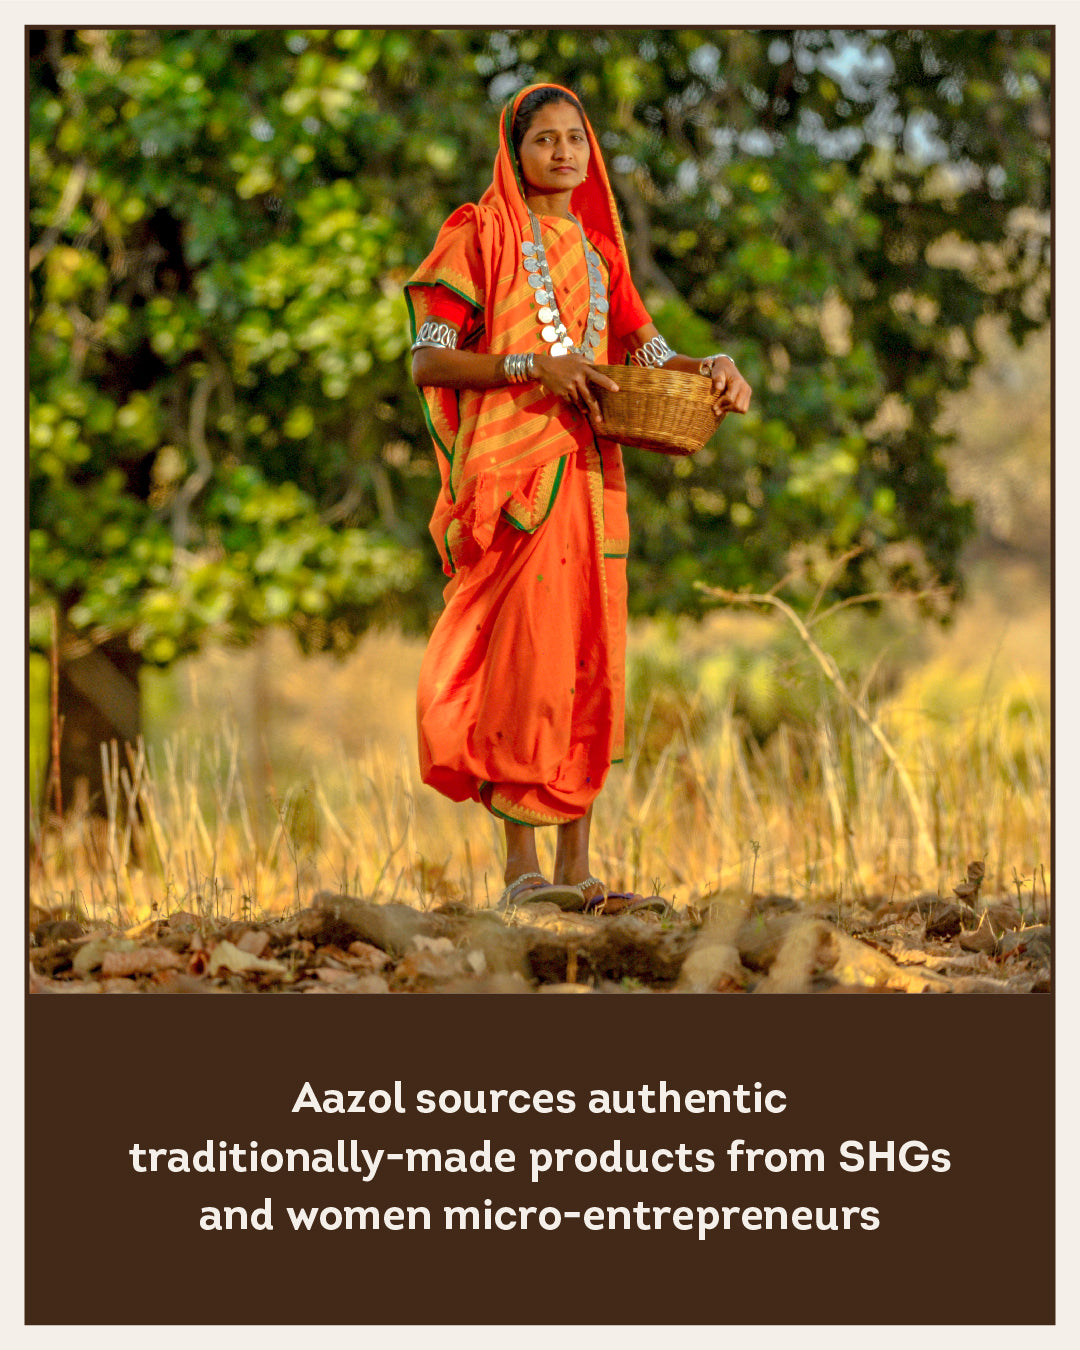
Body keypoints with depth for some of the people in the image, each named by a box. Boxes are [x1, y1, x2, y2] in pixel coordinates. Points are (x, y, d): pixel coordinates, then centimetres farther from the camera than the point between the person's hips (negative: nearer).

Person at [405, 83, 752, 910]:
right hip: (510, 469, -5)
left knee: (590, 661, 1)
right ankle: (521, 865, -9)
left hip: (588, 471, 5)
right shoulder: (478, 235, 3)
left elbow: (646, 352, 15)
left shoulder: (597, 250, 19)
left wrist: (714, 369, -6)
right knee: (523, 653, -12)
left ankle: (576, 865, 4)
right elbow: (429, 359, -5)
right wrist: (530, 366, -17)